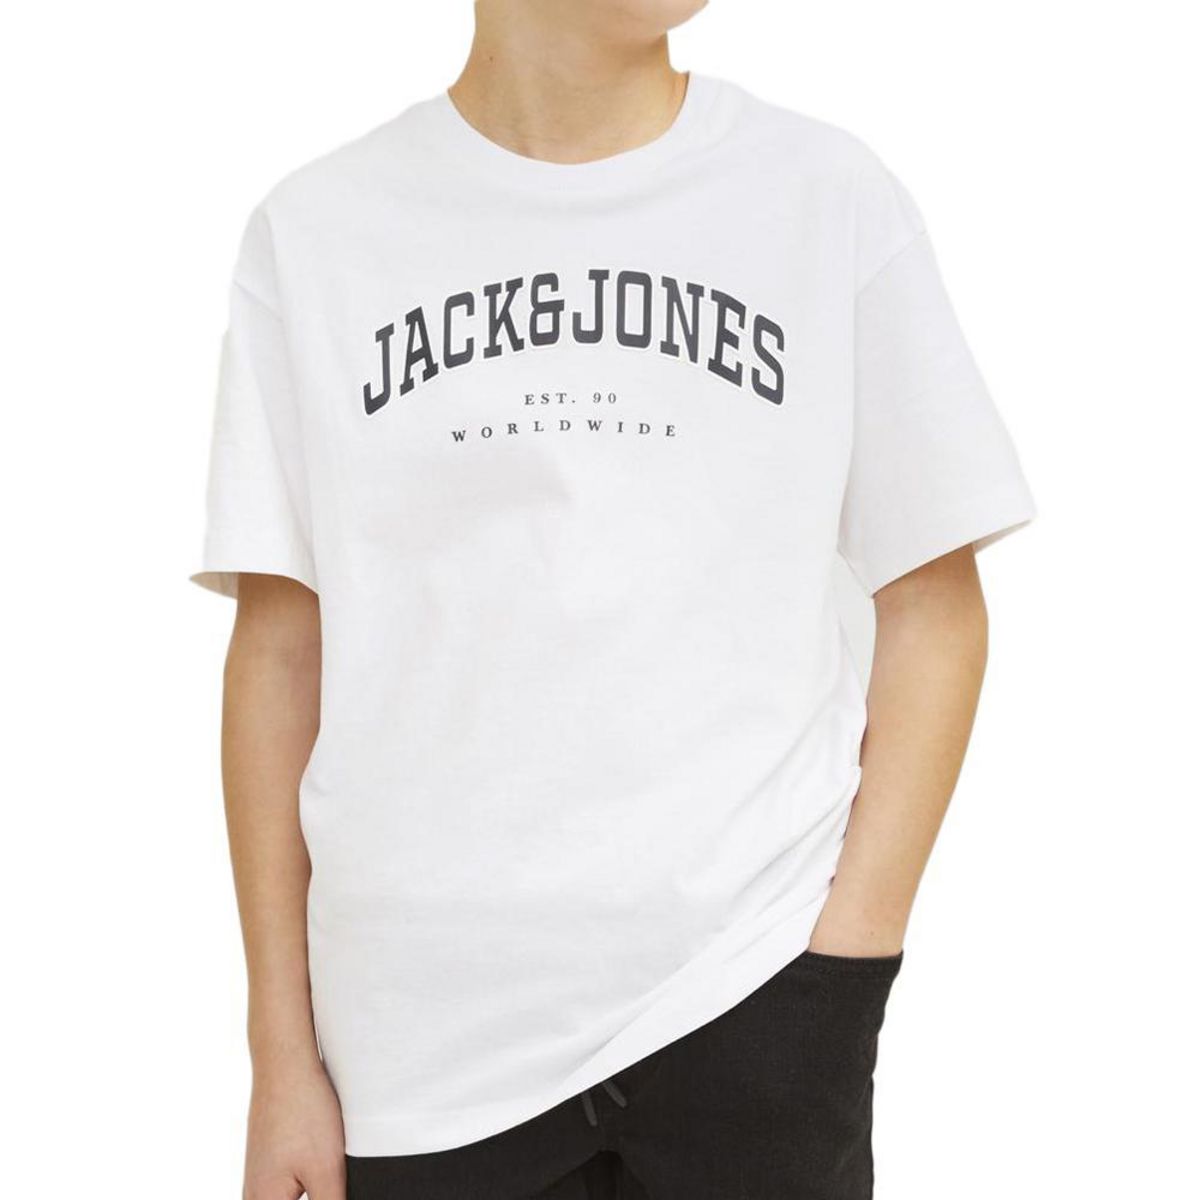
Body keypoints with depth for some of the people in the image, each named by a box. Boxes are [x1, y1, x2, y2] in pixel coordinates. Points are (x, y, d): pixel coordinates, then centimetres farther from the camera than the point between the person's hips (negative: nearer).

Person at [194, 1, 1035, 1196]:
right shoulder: (313, 232, 2)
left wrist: (849, 958, -5)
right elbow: (280, 651, 3)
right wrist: (283, 1061, 2)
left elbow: (934, 611, 4)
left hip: (750, 1003, 0)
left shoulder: (831, 196, 1)